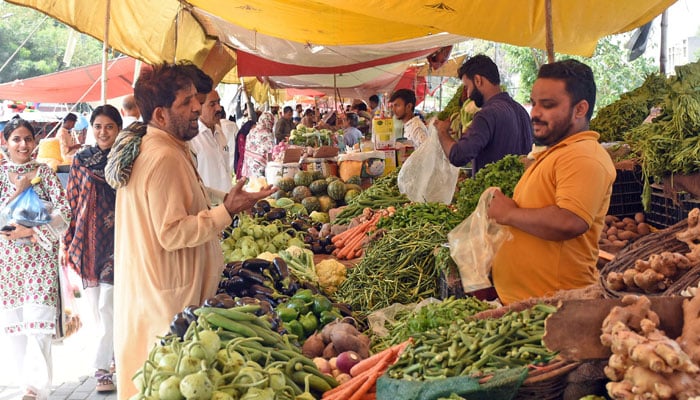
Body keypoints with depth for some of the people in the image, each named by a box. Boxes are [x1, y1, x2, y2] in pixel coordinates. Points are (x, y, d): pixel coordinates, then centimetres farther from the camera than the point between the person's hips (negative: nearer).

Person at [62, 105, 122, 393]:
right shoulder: (81, 160, 6)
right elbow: (72, 202, 9)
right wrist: (71, 241, 5)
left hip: (116, 238, -3)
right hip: (88, 239, 3)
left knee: (107, 306, -5)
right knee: (94, 306, 8)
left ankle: (102, 366, 5)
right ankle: (113, 353, 25)